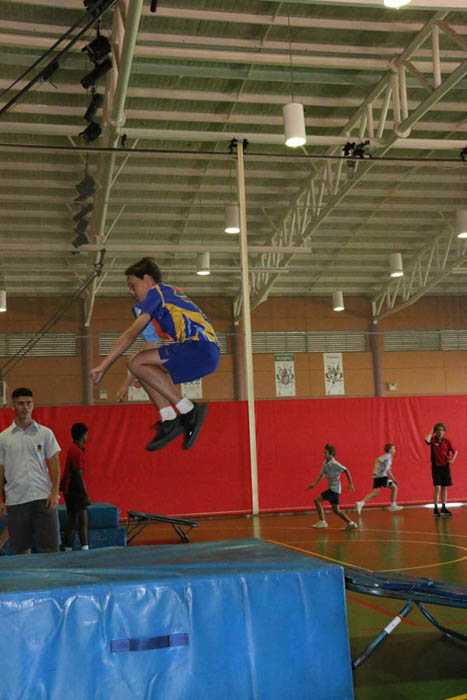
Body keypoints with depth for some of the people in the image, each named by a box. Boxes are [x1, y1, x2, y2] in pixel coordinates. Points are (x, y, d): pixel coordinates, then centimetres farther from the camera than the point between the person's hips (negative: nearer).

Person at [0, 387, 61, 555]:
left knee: (52, 546, -1)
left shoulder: (45, 433, 5)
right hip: (16, 500, 1)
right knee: (21, 550, 6)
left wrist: (54, 493, -7)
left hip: (43, 497, 0)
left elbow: (54, 463, 3)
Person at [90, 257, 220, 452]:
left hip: (199, 348, -10)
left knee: (136, 364, -12)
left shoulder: (156, 292, 4)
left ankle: (189, 411, -14)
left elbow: (131, 334, -4)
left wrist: (102, 366, -2)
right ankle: (169, 420, 1)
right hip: (209, 355, 10)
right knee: (145, 368, 16)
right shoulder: (172, 292, 31)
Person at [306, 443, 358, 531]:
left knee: (317, 500, -12)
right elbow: (321, 475, 14)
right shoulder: (325, 463, 8)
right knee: (336, 510, 12)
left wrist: (350, 483, -10)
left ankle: (322, 521, -8)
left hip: (335, 488, -9)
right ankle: (350, 523, 20)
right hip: (331, 488, 9)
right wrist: (313, 484, 4)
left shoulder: (334, 464, -17)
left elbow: (346, 471, -12)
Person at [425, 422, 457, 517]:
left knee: (444, 487, 10)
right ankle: (435, 509, -4)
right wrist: (431, 432, -17)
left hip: (445, 466, 3)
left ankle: (443, 508, 19)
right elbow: (427, 440, -32)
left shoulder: (447, 441, 0)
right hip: (436, 466, -3)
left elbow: (455, 451, 12)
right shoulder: (433, 439, -7)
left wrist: (452, 460, -3)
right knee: (437, 488, -10)